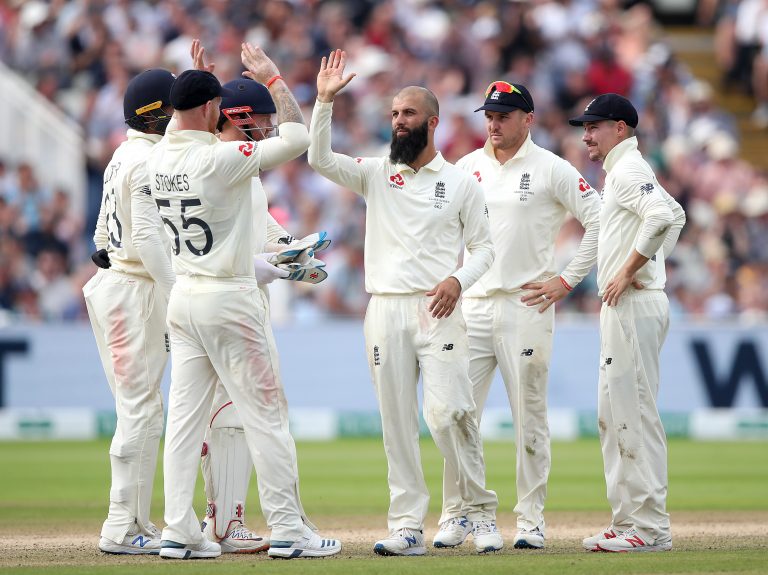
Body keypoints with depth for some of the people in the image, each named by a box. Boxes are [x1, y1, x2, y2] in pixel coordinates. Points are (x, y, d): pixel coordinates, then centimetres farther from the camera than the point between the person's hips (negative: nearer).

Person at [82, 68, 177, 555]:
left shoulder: (123, 156, 15)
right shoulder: (151, 160, -14)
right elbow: (148, 237, -22)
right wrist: (176, 300, -24)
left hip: (108, 284, 10)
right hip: (137, 292, -10)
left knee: (139, 409, 13)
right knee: (141, 410, -8)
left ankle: (135, 523, 15)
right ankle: (123, 529, -8)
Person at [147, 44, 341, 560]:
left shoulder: (160, 159, 3)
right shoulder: (221, 159, -18)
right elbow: (297, 137, -13)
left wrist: (195, 83, 25)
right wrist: (272, 77, -3)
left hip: (183, 298, 7)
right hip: (230, 302, -7)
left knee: (185, 415, 7)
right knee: (266, 415, 0)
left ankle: (179, 532, 4)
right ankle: (287, 530, 2)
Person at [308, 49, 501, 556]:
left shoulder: (461, 182, 7)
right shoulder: (376, 174, 12)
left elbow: (484, 246, 8)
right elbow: (319, 159, -2)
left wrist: (458, 279, -11)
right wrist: (325, 101, -12)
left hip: (439, 310, -3)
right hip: (385, 310, 3)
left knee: (448, 413, -14)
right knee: (397, 420, 1)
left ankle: (480, 510, 2)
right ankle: (408, 527, 3)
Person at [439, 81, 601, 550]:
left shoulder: (552, 170, -1)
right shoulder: (466, 167, 12)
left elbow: (599, 221, -3)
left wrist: (566, 281, -6)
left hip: (526, 306, -4)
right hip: (471, 306, 4)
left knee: (530, 418, 0)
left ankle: (531, 520, 6)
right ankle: (455, 517, 6)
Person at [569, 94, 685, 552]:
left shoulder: (628, 170, -12)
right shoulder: (625, 171, 20)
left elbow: (662, 216, -29)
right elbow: (675, 215, 32)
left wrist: (630, 269, -21)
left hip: (633, 305, -11)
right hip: (624, 307, 11)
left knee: (635, 414, -11)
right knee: (614, 415, 13)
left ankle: (650, 528, -11)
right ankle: (628, 521, 16)